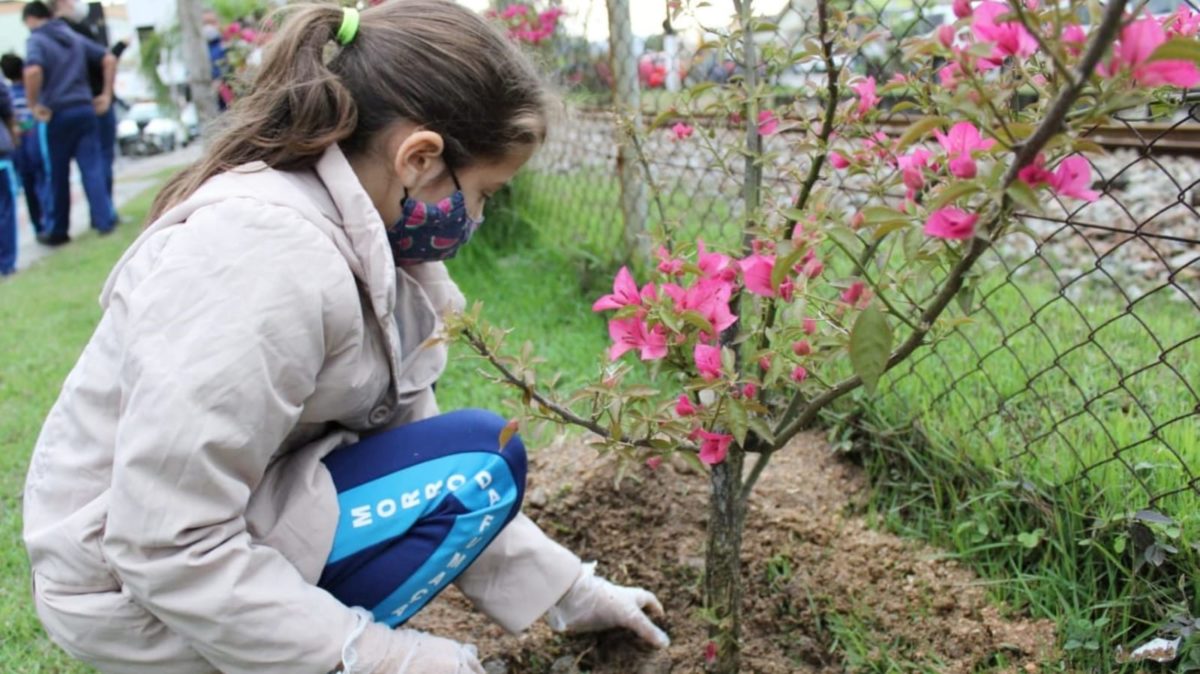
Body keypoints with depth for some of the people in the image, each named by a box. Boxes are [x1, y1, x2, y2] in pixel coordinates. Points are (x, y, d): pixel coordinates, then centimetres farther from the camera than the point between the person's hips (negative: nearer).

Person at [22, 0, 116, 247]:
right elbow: (109, 59, 12)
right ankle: (104, 221, -3)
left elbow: (33, 71, -24)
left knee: (59, 175, 7)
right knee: (93, 168, 4)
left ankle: (58, 231, 16)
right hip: (85, 109, 4)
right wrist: (107, 94, 12)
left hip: (59, 114, -4)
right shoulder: (74, 37, 13)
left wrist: (33, 104, -14)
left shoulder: (36, 40, -5)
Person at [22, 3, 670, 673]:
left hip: (219, 530, 8)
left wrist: (569, 592, 3)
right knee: (478, 463, -15)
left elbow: (413, 439, 1)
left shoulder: (366, 236, -3)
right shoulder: (267, 255, -29)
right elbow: (168, 549, -28)